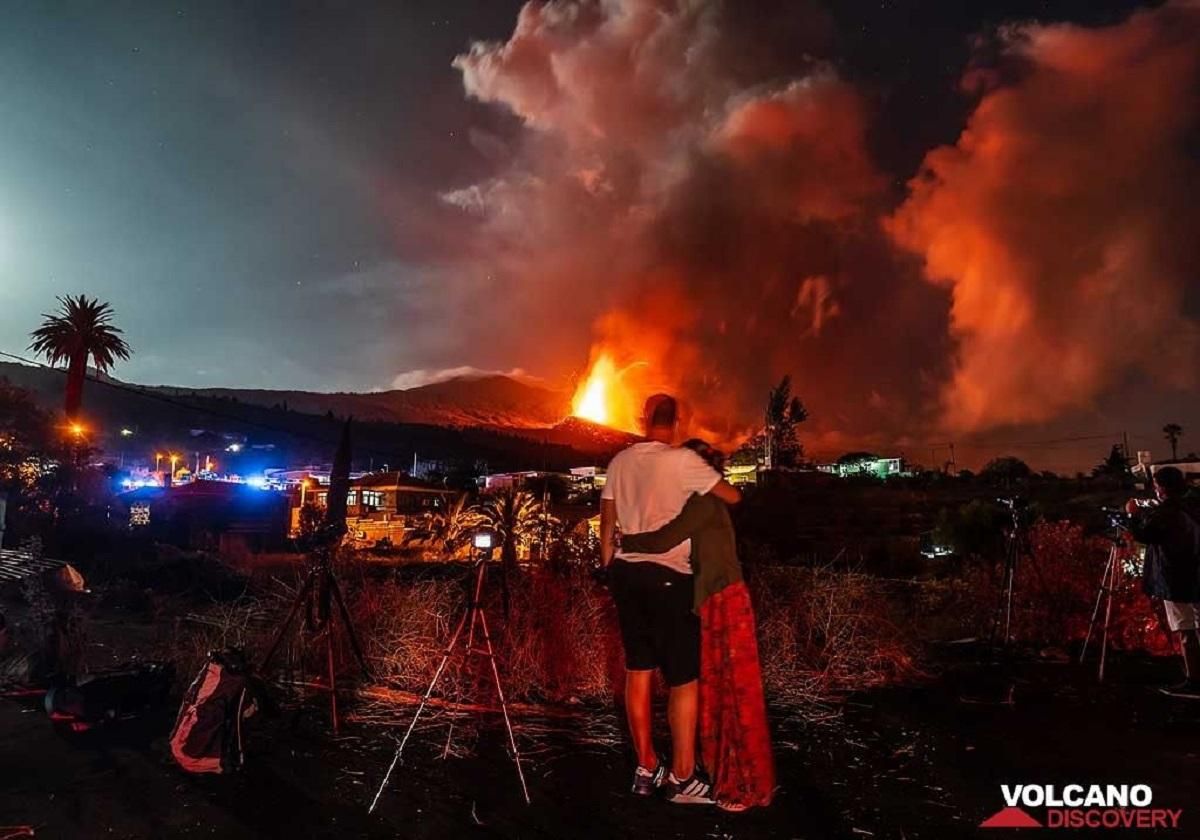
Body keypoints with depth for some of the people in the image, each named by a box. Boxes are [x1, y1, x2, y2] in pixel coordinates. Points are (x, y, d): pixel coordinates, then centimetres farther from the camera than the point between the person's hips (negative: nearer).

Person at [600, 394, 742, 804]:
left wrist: (609, 569, 20)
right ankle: (683, 777, 13)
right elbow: (733, 496, -4)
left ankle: (647, 769, 25)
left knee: (638, 671, 13)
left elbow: (606, 523, 10)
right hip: (668, 576, -6)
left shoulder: (620, 462, 6)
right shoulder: (683, 461, -11)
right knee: (685, 678, 5)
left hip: (626, 571, 6)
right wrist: (716, 487, 18)